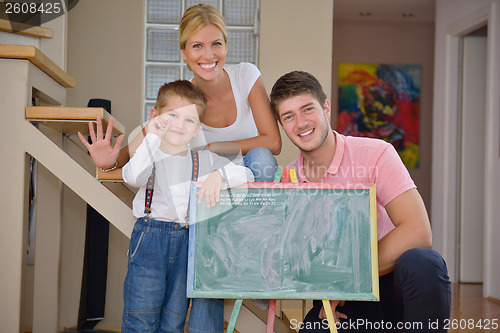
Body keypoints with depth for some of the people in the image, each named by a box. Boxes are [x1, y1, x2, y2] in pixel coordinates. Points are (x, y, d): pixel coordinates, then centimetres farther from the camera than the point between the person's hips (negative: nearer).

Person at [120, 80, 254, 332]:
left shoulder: (204, 160, 8)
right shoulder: (148, 153, 2)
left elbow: (247, 175, 2)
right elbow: (132, 177, -21)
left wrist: (219, 175, -16)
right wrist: (153, 137, -22)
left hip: (189, 242, 2)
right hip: (150, 237, -2)